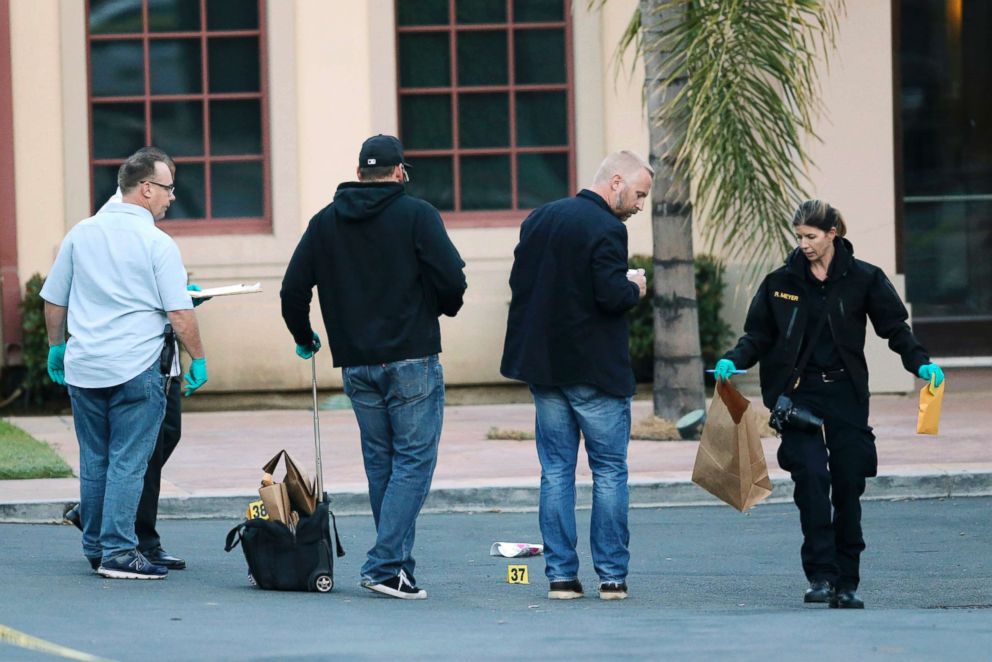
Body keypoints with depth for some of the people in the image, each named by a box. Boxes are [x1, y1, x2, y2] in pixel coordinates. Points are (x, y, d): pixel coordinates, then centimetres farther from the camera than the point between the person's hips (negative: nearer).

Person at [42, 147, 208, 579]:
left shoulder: (80, 234, 8)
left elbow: (53, 300, 15)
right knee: (128, 462, -4)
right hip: (135, 366, -5)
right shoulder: (156, 243, -8)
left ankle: (95, 547, 19)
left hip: (83, 367, 5)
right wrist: (198, 361, 1)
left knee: (94, 462, 13)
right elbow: (179, 313, -10)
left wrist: (56, 348, 27)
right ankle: (118, 551, -8)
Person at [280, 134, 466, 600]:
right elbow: (452, 278, -12)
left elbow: (293, 290, 7)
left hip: (355, 365, 5)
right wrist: (444, 308, 11)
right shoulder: (416, 214, -6)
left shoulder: (325, 221, 7)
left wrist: (303, 338, 24)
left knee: (380, 462, 15)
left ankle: (396, 563, 17)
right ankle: (385, 566, -12)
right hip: (411, 360, -5)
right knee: (414, 460, -2)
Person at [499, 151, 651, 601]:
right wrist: (634, 290, -3)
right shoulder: (606, 230, -15)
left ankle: (560, 574, 5)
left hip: (543, 364, 6)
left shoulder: (539, 219, 10)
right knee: (610, 471, 3)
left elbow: (518, 281, 13)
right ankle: (611, 575, 2)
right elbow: (612, 295, -22)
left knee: (556, 471, 8)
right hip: (595, 369, -6)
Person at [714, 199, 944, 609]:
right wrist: (734, 361, -9)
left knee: (848, 485, 1)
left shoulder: (862, 279, 2)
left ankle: (846, 583, 9)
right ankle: (822, 575, -19)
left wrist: (920, 363, -9)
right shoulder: (781, 282, 5)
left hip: (846, 395, 0)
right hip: (799, 394, 0)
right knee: (810, 475, -18)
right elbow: (758, 336, 9)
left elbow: (895, 328, 5)